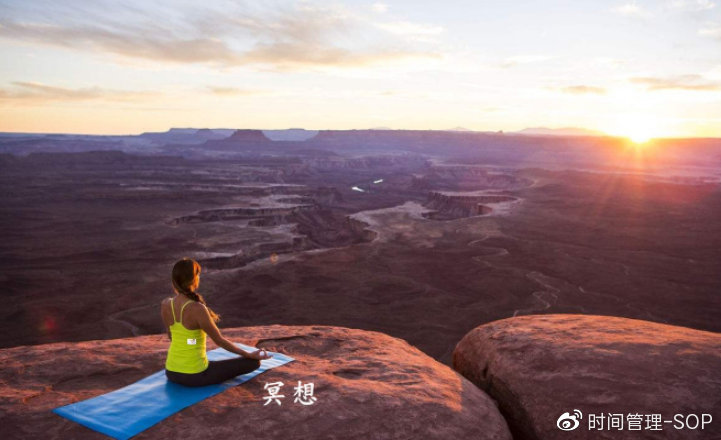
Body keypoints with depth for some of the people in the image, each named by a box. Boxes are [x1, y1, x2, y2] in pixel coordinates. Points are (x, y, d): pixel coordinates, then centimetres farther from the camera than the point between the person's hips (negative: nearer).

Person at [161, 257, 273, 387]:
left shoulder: (165, 304, -5)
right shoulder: (197, 309, -25)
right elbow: (219, 341, -15)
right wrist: (250, 355, -3)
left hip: (171, 373, 8)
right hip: (195, 376, -8)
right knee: (254, 362, 2)